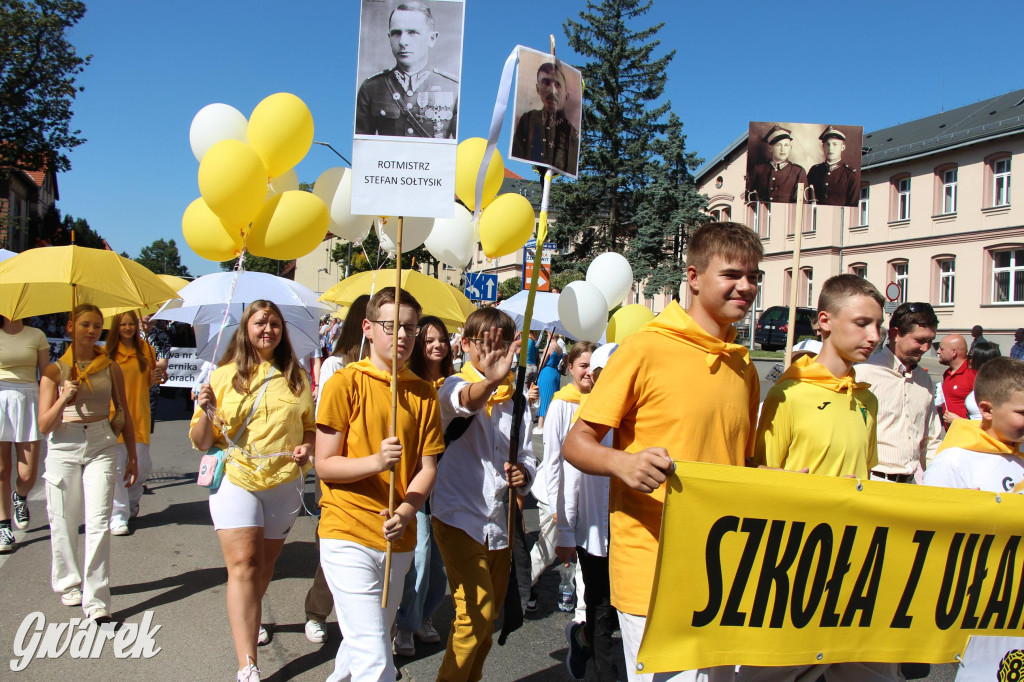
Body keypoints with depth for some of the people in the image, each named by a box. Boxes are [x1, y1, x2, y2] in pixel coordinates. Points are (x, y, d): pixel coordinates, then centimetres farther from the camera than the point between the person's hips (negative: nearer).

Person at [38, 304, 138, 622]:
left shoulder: (110, 368, 6)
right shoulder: (55, 371, 2)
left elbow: (123, 414, 13)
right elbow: (44, 425, 0)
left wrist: (132, 456, 12)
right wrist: (64, 399, -17)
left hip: (101, 446, 0)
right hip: (63, 448, 0)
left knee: (99, 522, -8)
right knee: (63, 521, 10)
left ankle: (96, 599, -4)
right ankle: (69, 584, 33)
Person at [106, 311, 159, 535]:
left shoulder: (146, 350, 8)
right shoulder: (108, 352, 2)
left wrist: (155, 379, -4)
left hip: (139, 414, 2)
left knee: (142, 464, 3)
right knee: (117, 465, -5)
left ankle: (131, 501, 30)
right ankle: (118, 515, 1)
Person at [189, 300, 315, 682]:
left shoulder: (295, 378, 8)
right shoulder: (224, 376, 1)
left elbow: (311, 427, 17)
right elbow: (200, 442, 1)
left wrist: (308, 447, -4)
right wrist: (207, 413, -18)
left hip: (284, 483, 3)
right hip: (235, 479, -3)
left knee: (266, 561, 16)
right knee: (243, 562, -11)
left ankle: (248, 619, 45)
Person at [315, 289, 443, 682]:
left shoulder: (424, 393, 6)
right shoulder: (345, 383, -6)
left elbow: (428, 467, 4)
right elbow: (324, 465, -7)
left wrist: (405, 511, -14)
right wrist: (375, 461, -24)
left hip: (398, 539, 5)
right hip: (349, 535, -4)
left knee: (361, 644, 20)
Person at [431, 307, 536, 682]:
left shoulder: (516, 397, 9)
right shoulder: (454, 385, -7)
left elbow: (528, 456, 14)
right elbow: (465, 401, -33)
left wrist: (524, 473, -10)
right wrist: (489, 380, -55)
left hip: (499, 522, 6)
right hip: (459, 518, -6)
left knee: (488, 618, 16)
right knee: (477, 611, -16)